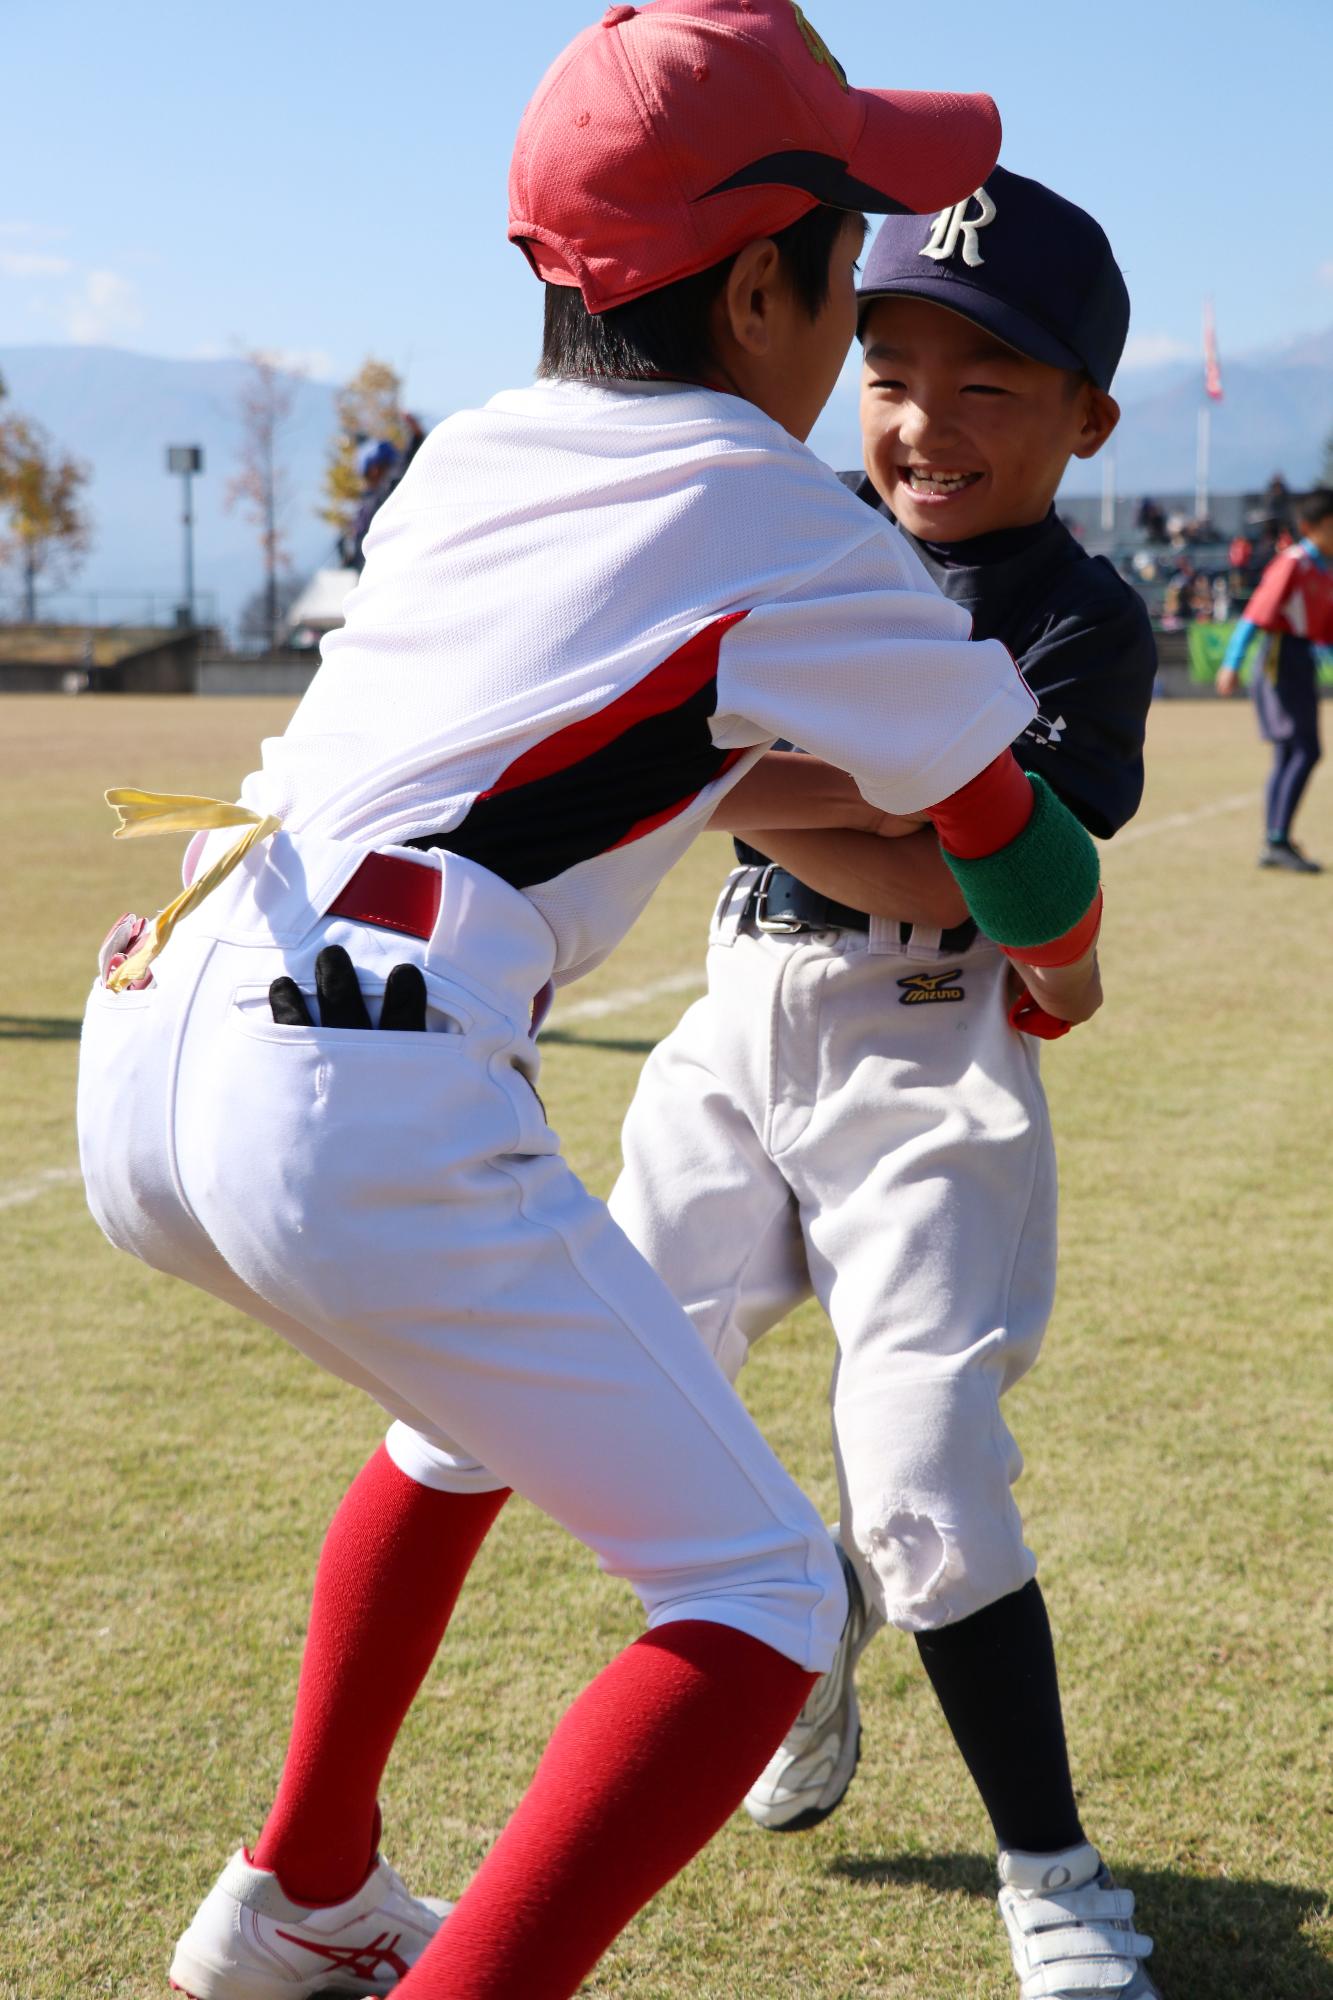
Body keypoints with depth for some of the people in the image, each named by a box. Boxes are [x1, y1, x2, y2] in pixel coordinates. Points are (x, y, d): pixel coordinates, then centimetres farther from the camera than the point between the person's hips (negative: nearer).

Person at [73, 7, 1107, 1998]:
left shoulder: (465, 454, 19)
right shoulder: (805, 547, 3)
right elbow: (1029, 867, 16)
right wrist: (1060, 969, 37)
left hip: (146, 1058, 8)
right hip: (365, 1100, -8)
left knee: (484, 1398, 33)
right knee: (765, 1596, 2)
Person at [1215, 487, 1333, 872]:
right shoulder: (1294, 563, -11)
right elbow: (1256, 613, -18)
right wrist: (1231, 665, -25)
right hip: (1282, 656, -10)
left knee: (1289, 754, 11)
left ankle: (1273, 845, 16)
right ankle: (1278, 840, -16)